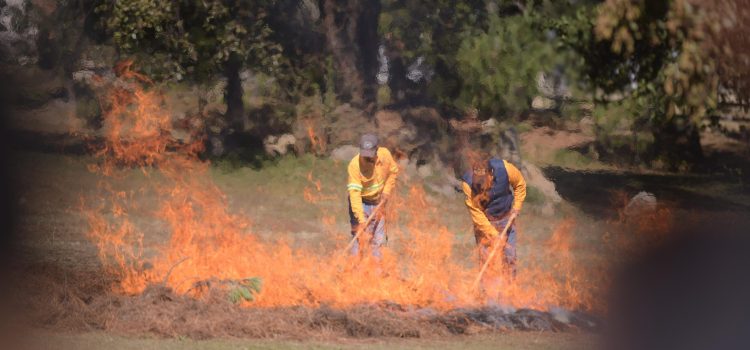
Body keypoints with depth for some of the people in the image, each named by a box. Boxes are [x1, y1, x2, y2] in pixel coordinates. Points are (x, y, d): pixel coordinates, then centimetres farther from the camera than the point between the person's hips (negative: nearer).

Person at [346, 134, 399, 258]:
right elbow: (354, 192, -33)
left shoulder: (385, 154, -16)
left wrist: (386, 191, -4)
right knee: (359, 237, -11)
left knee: (378, 239, 8)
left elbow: (393, 171, 7)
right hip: (361, 202, -4)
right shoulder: (355, 165, -30)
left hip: (378, 202, 4)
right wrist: (361, 219, -40)